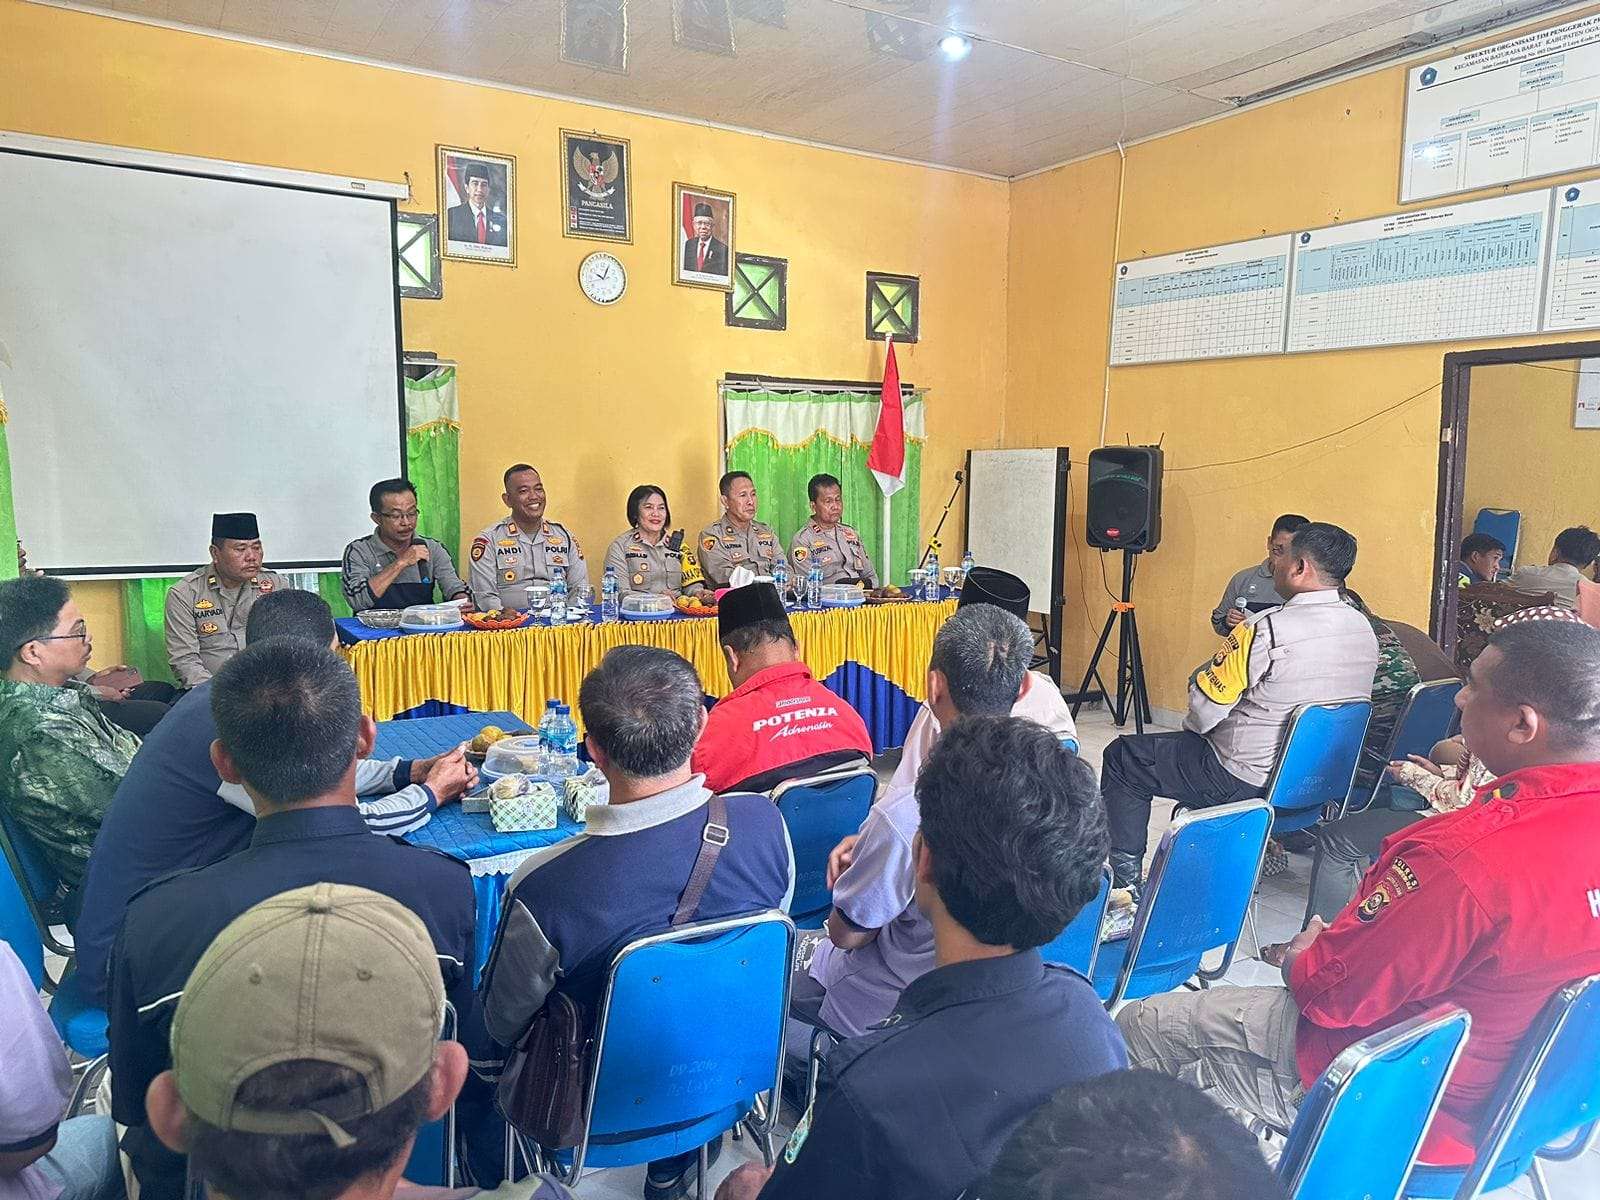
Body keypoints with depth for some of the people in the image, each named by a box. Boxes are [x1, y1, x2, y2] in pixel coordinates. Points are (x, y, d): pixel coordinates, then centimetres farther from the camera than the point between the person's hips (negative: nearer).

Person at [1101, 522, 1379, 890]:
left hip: (1247, 783, -8)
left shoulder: (1267, 629, -25)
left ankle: (1127, 877, 11)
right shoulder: (1365, 630, 0)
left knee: (1121, 757, 6)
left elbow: (1203, 713, -20)